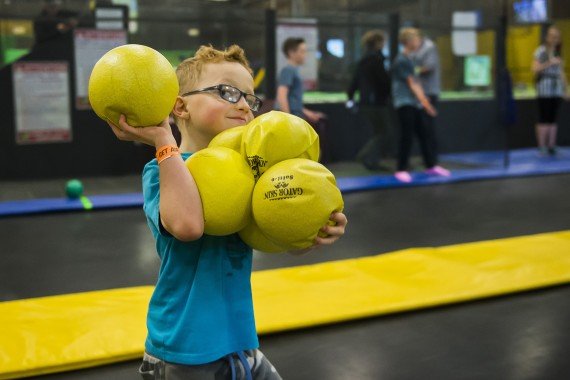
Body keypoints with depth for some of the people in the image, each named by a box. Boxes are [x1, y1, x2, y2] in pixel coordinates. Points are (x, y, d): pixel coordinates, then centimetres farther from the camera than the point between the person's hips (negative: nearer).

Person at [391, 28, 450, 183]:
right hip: (404, 103, -9)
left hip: (413, 103, 9)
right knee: (407, 137, -8)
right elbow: (411, 83, -15)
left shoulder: (409, 59, 15)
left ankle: (431, 165, 21)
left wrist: (424, 101, 13)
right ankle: (401, 170, -1)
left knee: (424, 135, 12)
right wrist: (424, 102, -15)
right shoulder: (401, 61, -13)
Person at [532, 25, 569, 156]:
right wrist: (549, 63, -19)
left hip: (557, 90, 5)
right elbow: (535, 69, -8)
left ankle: (551, 146, 8)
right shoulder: (540, 51, -1)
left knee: (553, 119, 5)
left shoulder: (558, 53, 14)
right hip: (544, 89, -5)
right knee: (544, 119, -7)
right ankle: (542, 147, -3)